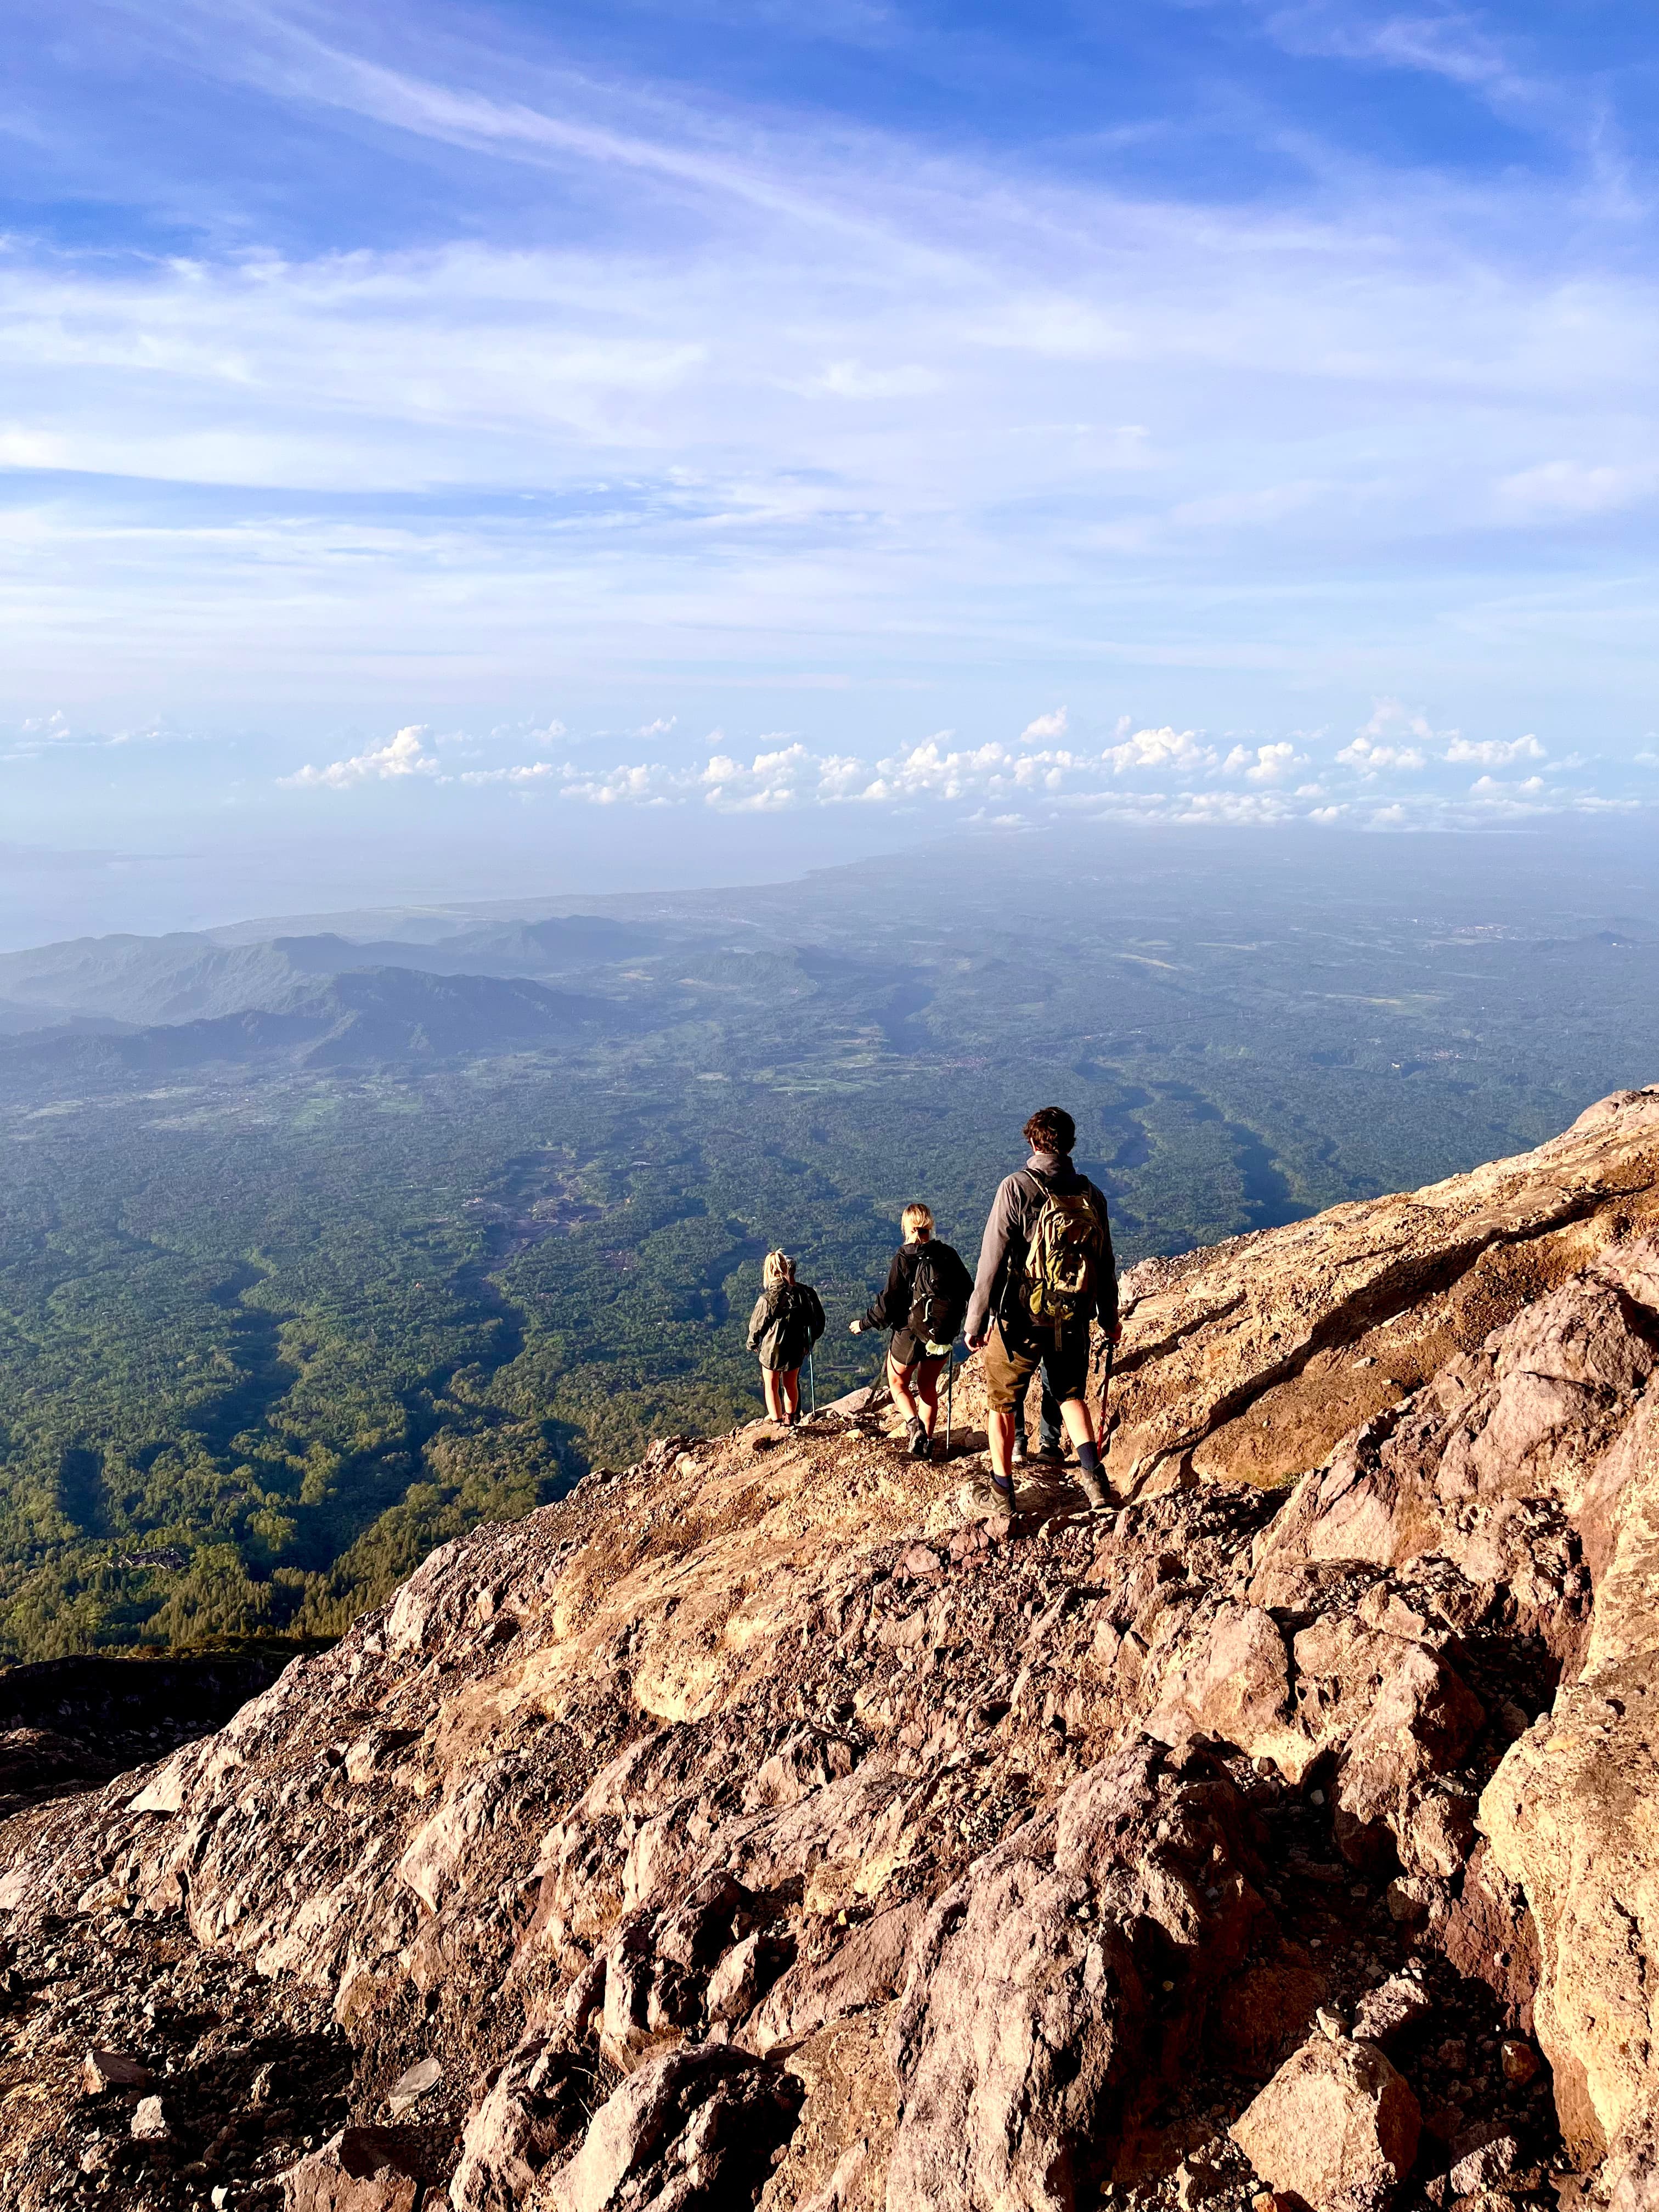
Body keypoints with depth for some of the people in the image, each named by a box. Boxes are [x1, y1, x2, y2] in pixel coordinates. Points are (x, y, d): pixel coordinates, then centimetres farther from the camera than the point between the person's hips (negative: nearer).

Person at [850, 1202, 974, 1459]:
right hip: (943, 1336, 4)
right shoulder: (948, 1254, -1)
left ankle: (914, 1425, -8)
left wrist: (864, 1323, -1)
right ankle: (925, 1441, 15)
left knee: (898, 1383, 15)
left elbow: (889, 1301, -14)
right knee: (928, 1387, 20)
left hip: (910, 1333, -4)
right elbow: (968, 1291, 7)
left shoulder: (904, 1258, -13)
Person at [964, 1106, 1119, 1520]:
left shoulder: (1016, 1188, -14)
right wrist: (1109, 1318, 22)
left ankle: (1002, 1494, 20)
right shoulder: (1091, 1195, 0)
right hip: (1072, 1321, 4)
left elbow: (992, 1260, -14)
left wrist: (976, 1321, -6)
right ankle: (1091, 1474, 11)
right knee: (1072, 1394, 25)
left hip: (1020, 1320, -4)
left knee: (1001, 1403, 14)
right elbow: (1105, 1264, 8)